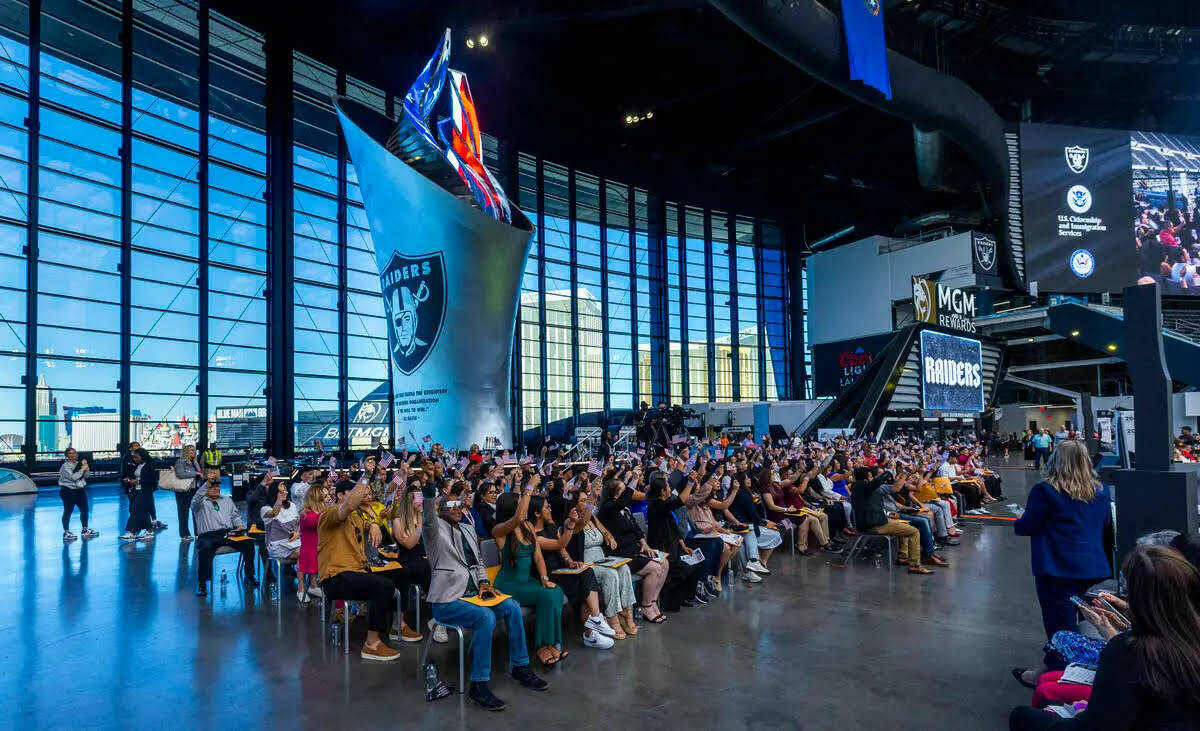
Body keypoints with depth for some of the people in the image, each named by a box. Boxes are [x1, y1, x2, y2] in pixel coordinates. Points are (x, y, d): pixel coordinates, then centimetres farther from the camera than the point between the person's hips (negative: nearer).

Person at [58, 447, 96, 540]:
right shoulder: (65, 466, -9)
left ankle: (85, 530, 23)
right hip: (68, 491, -6)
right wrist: (82, 469, -15)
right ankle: (66, 533, 8)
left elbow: (86, 476, 6)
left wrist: (86, 467, -6)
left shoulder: (78, 463, 8)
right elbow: (73, 477, -20)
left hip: (80, 490, 6)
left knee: (84, 509, 10)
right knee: (68, 512, -1)